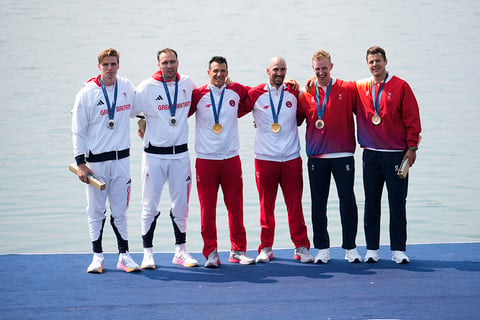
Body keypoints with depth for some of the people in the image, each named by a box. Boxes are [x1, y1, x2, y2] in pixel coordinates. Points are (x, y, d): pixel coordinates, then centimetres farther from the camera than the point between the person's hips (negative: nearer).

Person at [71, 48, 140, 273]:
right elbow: (78, 131, -3)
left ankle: (124, 255, 11)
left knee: (120, 210, 5)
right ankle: (97, 256, 10)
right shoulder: (87, 94, -4)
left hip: (121, 159, 2)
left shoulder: (127, 87, 4)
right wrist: (80, 163, -8)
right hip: (95, 160, -2)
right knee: (96, 211, 2)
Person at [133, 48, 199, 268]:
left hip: (180, 153, 3)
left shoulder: (187, 84, 4)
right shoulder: (146, 87, -6)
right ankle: (148, 253, 6)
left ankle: (180, 251, 19)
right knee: (150, 205, -1)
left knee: (181, 204, 8)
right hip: (154, 154, -3)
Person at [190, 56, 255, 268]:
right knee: (207, 208, -1)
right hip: (205, 159, -2)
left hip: (231, 158, 2)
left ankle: (238, 250, 15)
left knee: (235, 206, 5)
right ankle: (211, 253, 6)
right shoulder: (198, 95, -1)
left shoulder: (237, 92, 5)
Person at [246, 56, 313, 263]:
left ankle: (301, 247, 8)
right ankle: (265, 248, 11)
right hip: (265, 158, -1)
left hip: (291, 157, 1)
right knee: (266, 205, 3)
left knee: (295, 204, 1)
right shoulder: (255, 94, 1)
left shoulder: (294, 93, 7)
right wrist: (262, 124, 10)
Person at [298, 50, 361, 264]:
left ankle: (350, 248, 7)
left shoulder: (347, 90, 2)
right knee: (318, 203, 4)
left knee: (347, 200, -2)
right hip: (316, 157, 2)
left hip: (343, 154, -2)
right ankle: (322, 249, 13)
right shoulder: (306, 94, 7)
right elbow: (295, 120, 13)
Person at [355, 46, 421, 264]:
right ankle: (371, 249, 12)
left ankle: (398, 250, 5)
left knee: (398, 203, 0)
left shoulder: (401, 87, -1)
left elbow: (412, 119, -2)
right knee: (371, 203, 6)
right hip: (371, 154, 3)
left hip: (396, 154, -3)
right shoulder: (360, 88, 8)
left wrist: (412, 147, -6)